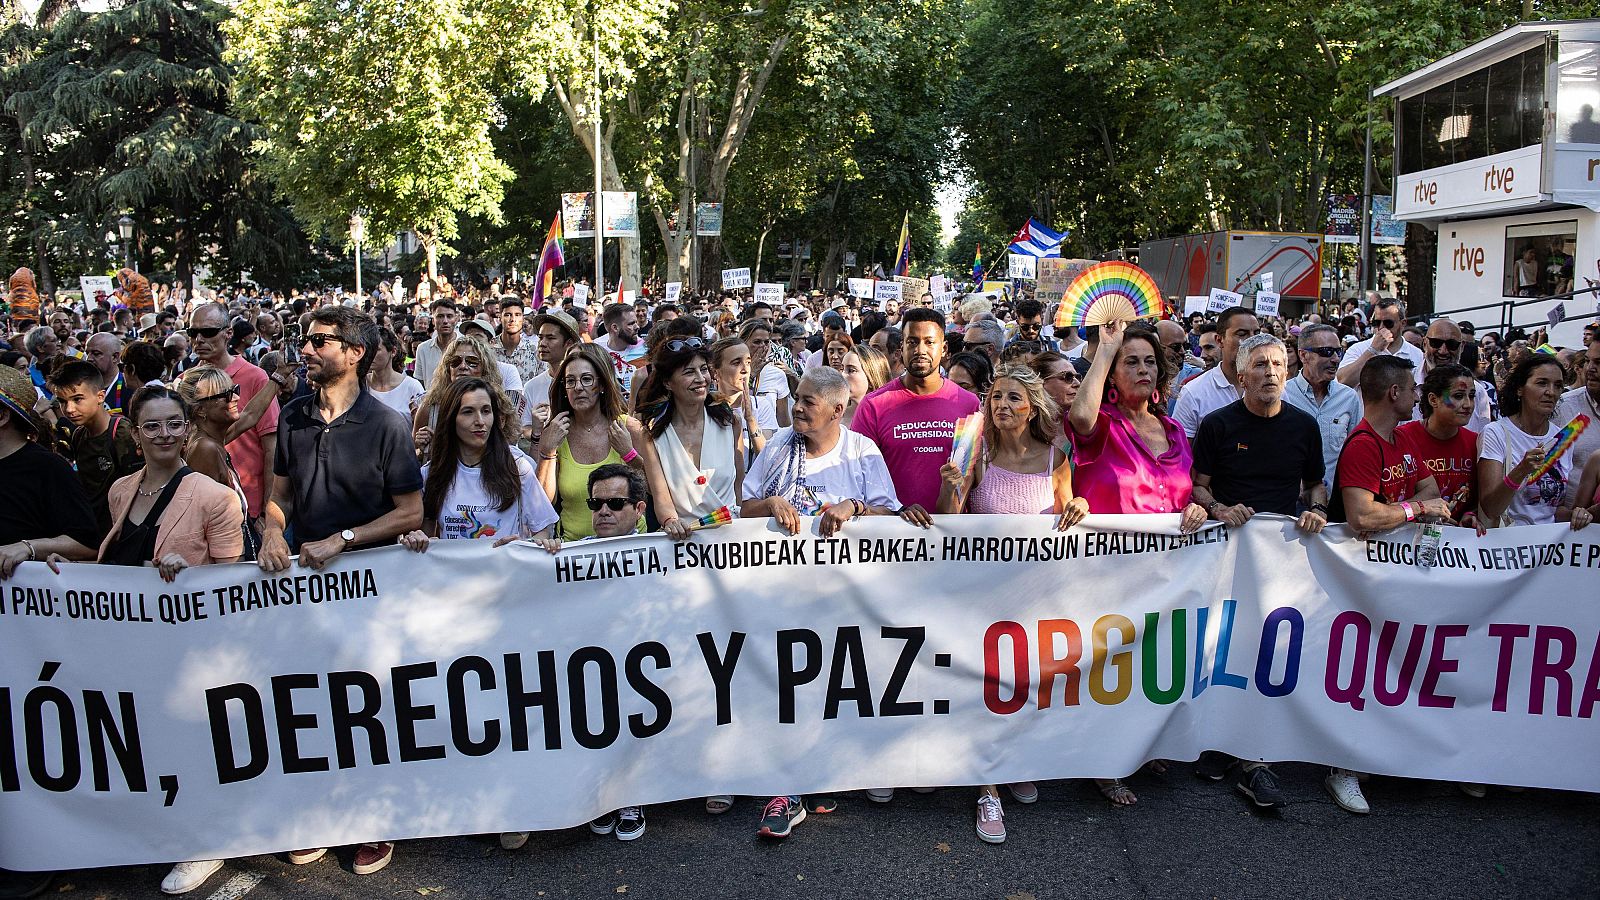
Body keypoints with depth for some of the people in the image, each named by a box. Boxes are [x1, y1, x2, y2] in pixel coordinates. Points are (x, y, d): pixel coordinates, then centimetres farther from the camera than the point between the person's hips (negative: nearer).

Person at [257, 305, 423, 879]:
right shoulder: (294, 419, 4)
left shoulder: (384, 425, -11)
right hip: (306, 576, 4)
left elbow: (411, 513, -11)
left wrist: (342, 540, -17)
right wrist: (272, 530, -9)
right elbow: (281, 494, 12)